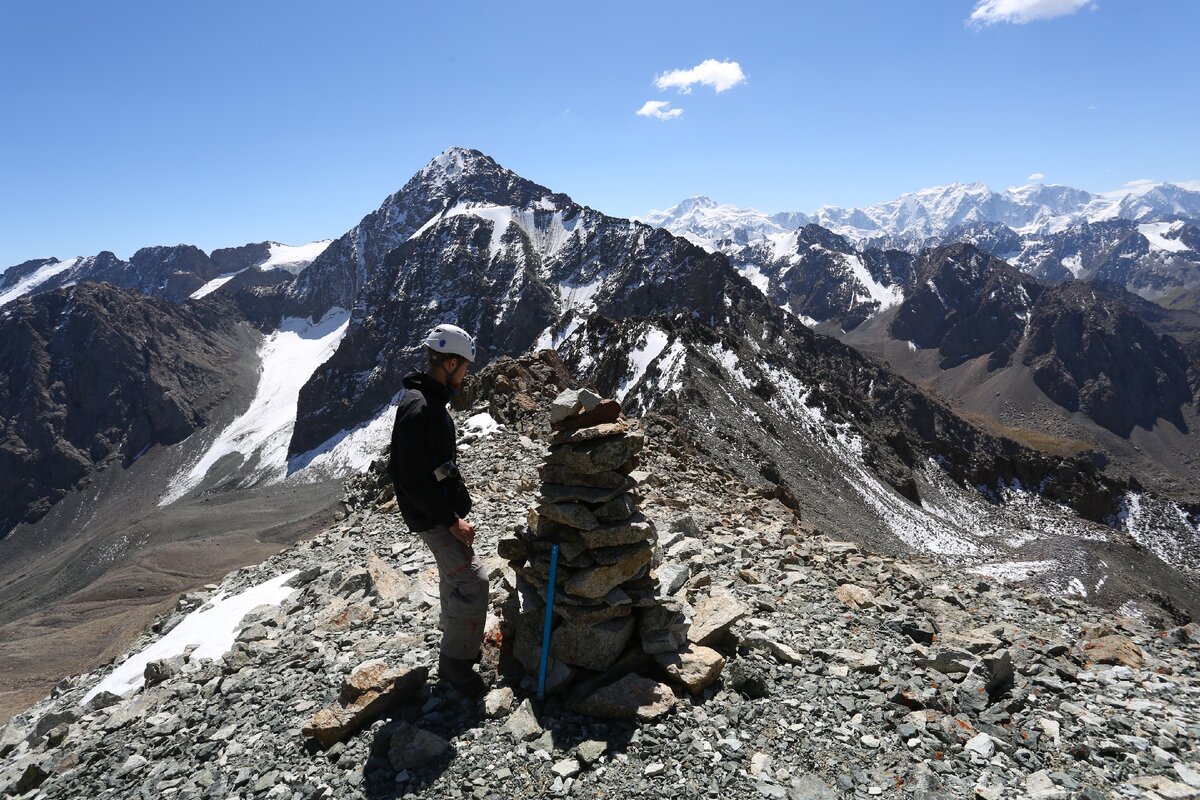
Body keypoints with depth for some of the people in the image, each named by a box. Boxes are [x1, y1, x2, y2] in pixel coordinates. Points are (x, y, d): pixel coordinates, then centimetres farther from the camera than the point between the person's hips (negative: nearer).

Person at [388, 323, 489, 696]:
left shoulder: (430, 400, 8)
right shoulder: (418, 410, -26)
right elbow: (413, 481, -26)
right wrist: (451, 520, -21)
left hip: (445, 508, 10)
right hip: (434, 517, -10)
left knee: (454, 577, 21)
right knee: (471, 581, -8)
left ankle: (456, 644, 39)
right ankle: (455, 662, 6)